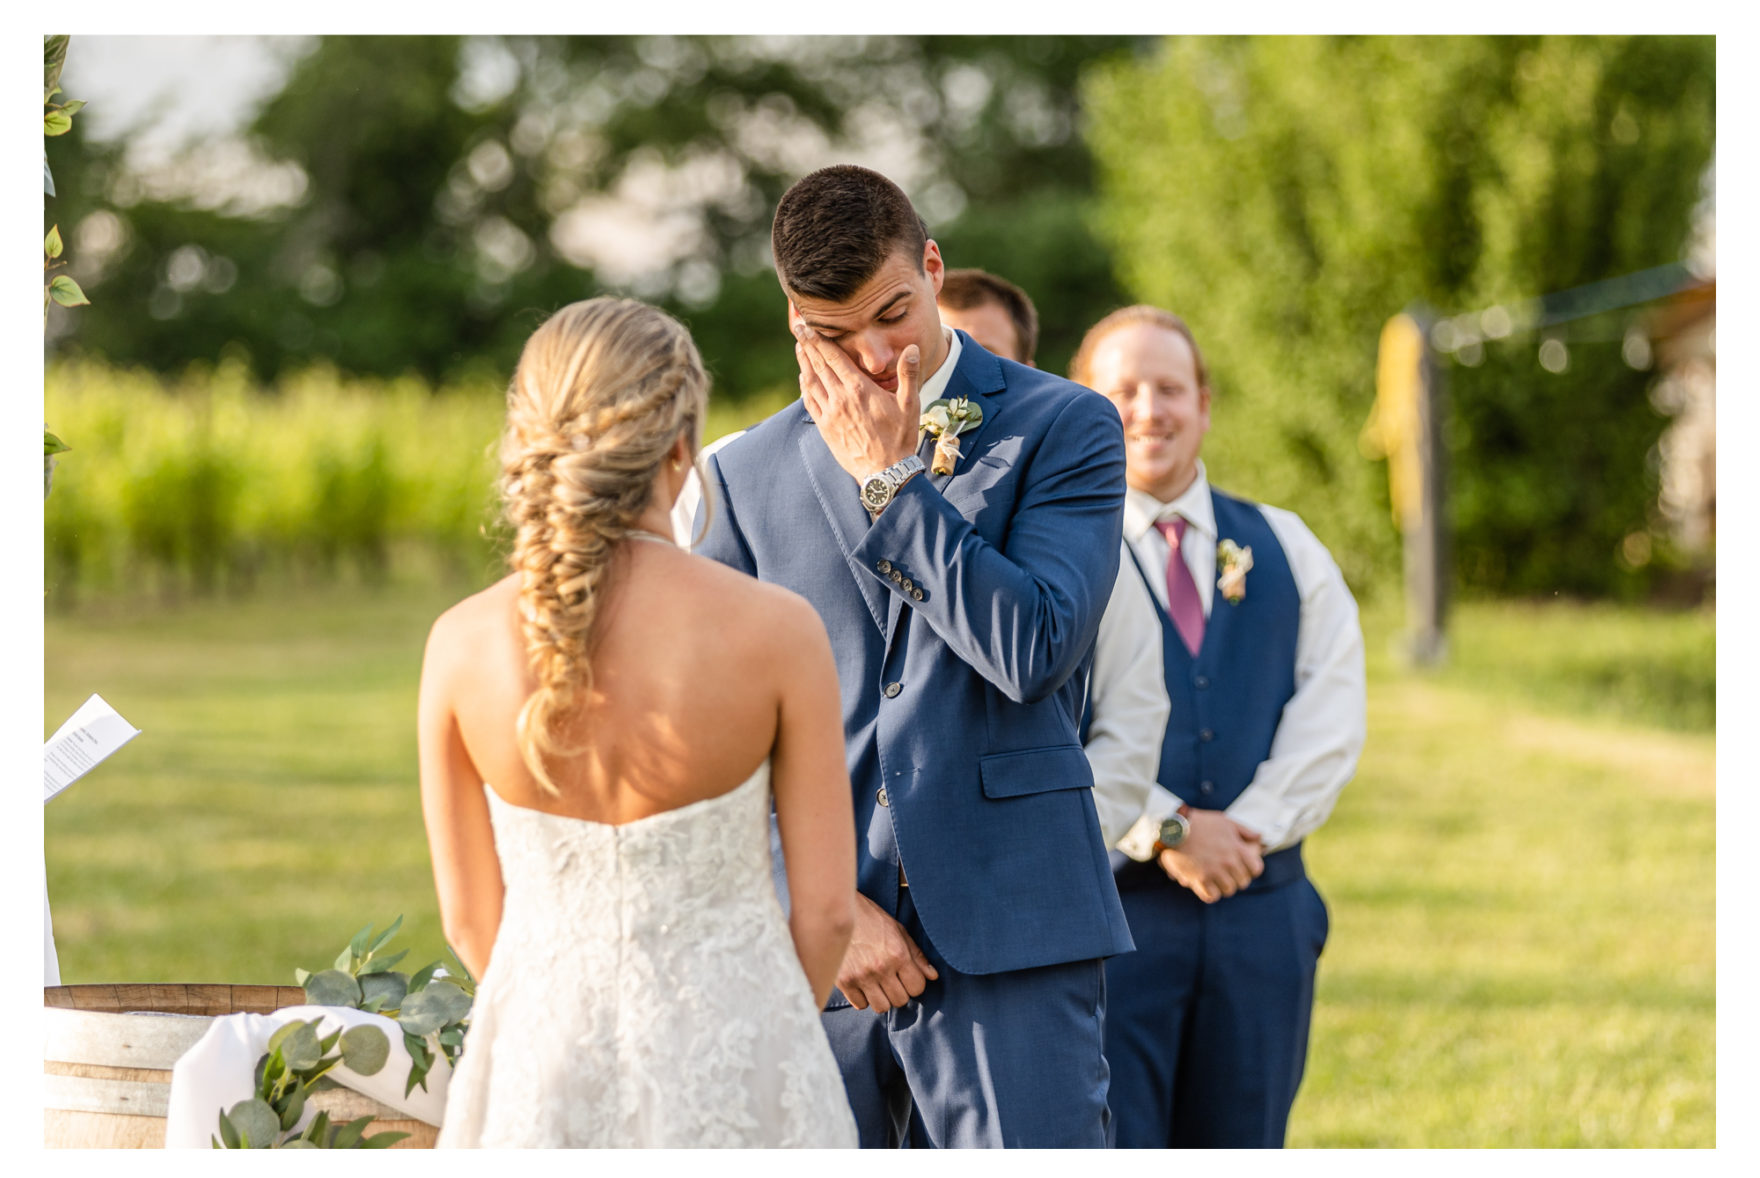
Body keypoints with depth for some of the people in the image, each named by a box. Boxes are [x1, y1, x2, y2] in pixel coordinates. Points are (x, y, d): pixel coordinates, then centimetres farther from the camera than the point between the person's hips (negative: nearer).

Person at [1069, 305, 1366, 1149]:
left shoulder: (1284, 549, 14)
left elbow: (1331, 713, 4)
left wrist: (1244, 830, -10)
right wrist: (1167, 832, -16)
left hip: (1261, 907, 4)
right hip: (1110, 906, -4)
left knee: (1241, 1147, 7)